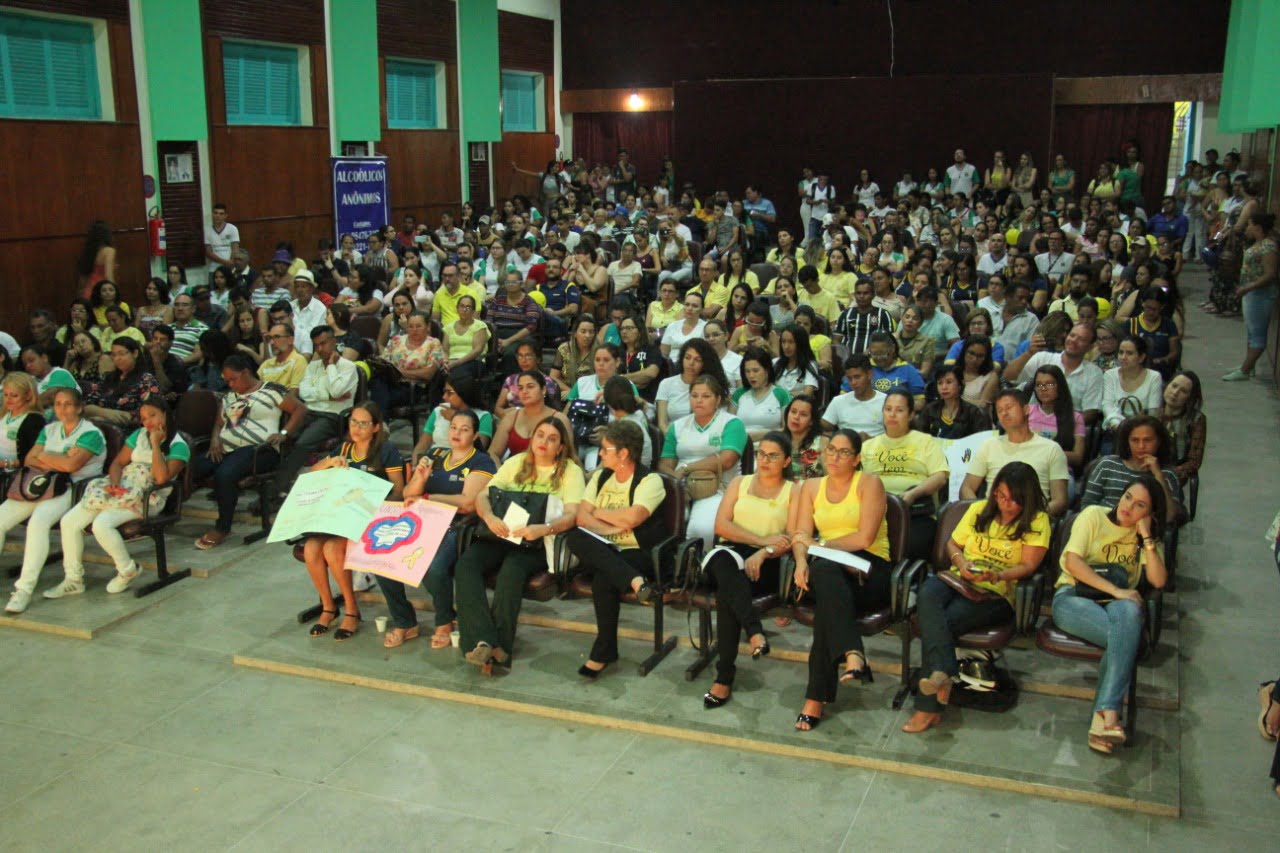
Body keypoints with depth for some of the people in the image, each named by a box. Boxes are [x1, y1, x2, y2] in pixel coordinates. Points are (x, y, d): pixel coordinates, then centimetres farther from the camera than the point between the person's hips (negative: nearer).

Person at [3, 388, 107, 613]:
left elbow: (71, 464, -17)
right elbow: (29, 460, 11)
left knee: (38, 521, -34)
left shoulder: (91, 434, -3)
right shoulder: (49, 430, 21)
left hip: (72, 488, -7)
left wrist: (44, 457, 1)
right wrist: (58, 462, -6)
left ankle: (25, 588, -32)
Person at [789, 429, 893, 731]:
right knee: (822, 572, -36)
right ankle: (852, 653, -49)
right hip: (827, 569, 3)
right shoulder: (811, 487, 19)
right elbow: (801, 535, 7)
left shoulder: (868, 483, 4)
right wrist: (801, 561, -15)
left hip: (868, 569, -3)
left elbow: (864, 538, -8)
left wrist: (819, 544, -5)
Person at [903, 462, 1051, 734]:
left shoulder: (1037, 521, 4)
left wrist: (996, 575, -21)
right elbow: (953, 543, 22)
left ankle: (929, 708, -33)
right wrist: (961, 563, -1)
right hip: (957, 579, 4)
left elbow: (1028, 566, -3)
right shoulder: (978, 509, 18)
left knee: (942, 621, -31)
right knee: (927, 596, -34)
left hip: (996, 593, -4)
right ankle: (944, 673, -50)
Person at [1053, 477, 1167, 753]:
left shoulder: (1148, 538, 17)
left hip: (1117, 604, 3)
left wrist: (1146, 537, -3)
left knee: (1129, 612, -37)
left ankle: (1105, 714, -41)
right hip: (1074, 598, -3)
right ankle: (1109, 713, -29)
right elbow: (1072, 561, -8)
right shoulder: (1094, 516, 6)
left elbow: (1158, 580, 0)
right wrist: (1115, 590, -15)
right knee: (1126, 636, -34)